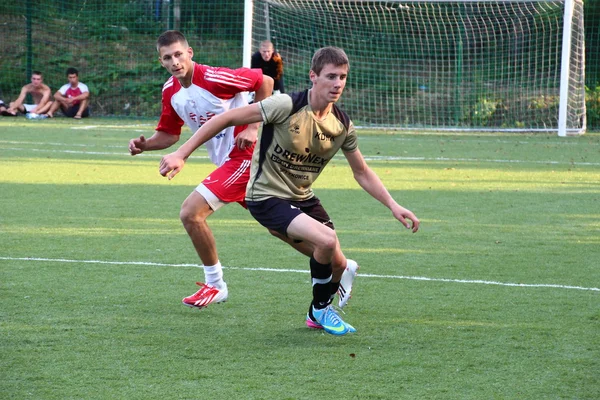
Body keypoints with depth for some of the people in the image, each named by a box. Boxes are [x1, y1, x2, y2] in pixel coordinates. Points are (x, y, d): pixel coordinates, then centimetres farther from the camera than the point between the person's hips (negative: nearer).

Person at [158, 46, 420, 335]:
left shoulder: (342, 125, -3)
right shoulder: (287, 106, -22)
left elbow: (362, 173, 11)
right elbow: (227, 119, -19)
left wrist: (393, 206, 0)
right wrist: (181, 154, -21)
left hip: (302, 198, 7)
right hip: (266, 198, -7)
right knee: (327, 240, -26)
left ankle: (318, 314, 34)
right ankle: (320, 309, 1)